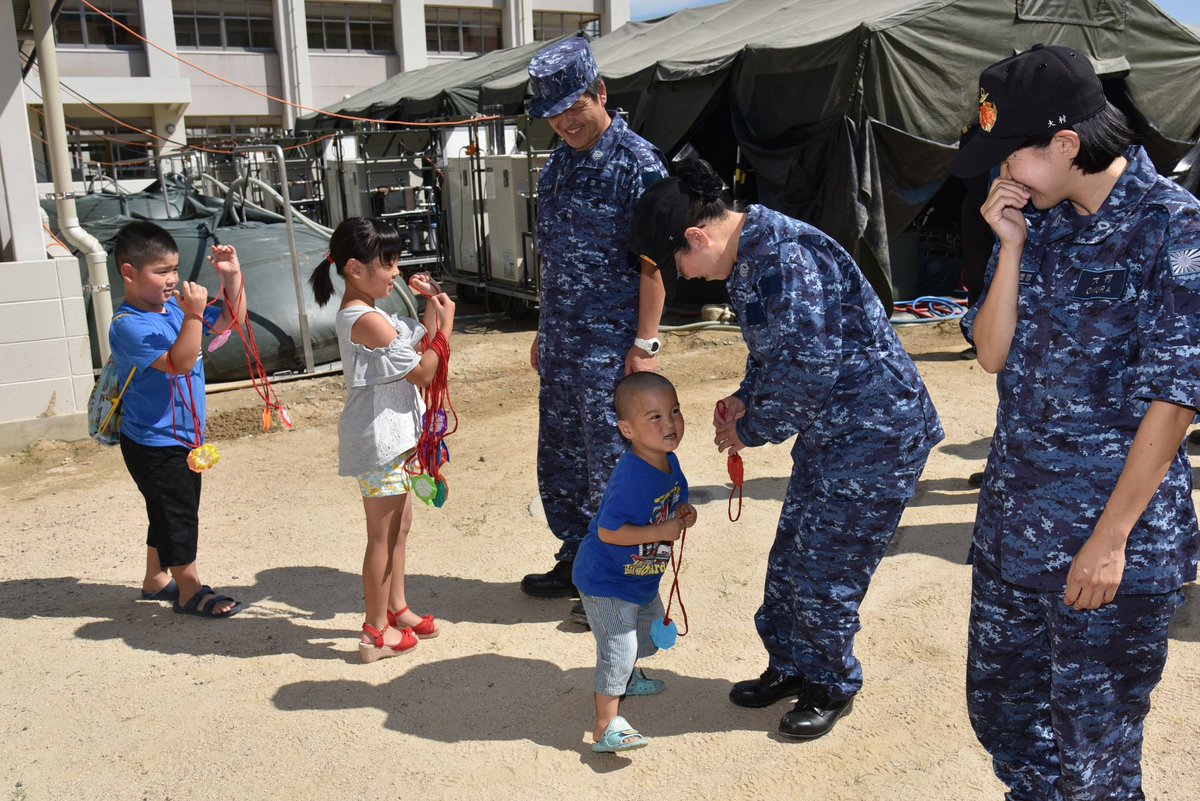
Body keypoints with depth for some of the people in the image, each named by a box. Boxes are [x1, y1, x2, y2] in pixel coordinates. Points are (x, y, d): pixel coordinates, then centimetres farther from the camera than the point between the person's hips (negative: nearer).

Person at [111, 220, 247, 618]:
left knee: (170, 513, 21)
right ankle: (190, 590, 16)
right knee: (177, 514, 2)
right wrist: (194, 315, -37)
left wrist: (232, 275, -4)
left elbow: (231, 320, 9)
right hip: (154, 445, -8)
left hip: (184, 436, 9)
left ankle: (157, 579, 38)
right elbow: (178, 363, -31)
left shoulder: (175, 307, 2)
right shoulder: (128, 325, -21)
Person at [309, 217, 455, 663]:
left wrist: (431, 309, 5)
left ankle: (396, 608, 35)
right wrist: (446, 323, -10)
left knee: (399, 525, 21)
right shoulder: (368, 320, -23)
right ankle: (376, 633, 15)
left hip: (391, 435, 10)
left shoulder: (365, 313, 9)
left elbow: (416, 348, 13)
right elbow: (423, 372, -19)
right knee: (382, 535, 1)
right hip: (379, 441, -10)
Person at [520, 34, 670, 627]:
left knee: (611, 465, 1)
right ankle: (576, 562, 32)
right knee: (559, 460, 15)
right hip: (561, 344, 8)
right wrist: (545, 330, 18)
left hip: (610, 347, -8)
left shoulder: (637, 162, -11)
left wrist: (644, 344, -18)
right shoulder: (560, 162, 12)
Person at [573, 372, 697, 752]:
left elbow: (673, 501, 13)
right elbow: (608, 531, -34)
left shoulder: (669, 462, -5)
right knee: (618, 648, -8)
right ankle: (606, 727, 5)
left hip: (642, 578, 10)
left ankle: (628, 677, 55)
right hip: (606, 581, -10)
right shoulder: (630, 477, -34)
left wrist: (684, 514, -10)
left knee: (652, 628, 28)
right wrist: (662, 531, -33)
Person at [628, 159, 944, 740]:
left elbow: (807, 370, -27)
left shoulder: (785, 258, -27)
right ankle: (790, 666, 35)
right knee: (790, 557, 16)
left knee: (821, 572, 2)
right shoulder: (748, 254, 5)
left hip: (875, 433, -9)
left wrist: (750, 431, -13)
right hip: (829, 428, 10)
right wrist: (745, 399, 2)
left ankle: (831, 686, 24)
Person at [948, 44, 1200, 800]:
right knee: (999, 710, 19)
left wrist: (1111, 538, -16)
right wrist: (1013, 247, -8)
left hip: (1117, 539, -6)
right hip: (1013, 523, 6)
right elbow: (993, 354, 4)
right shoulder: (1038, 219, 6)